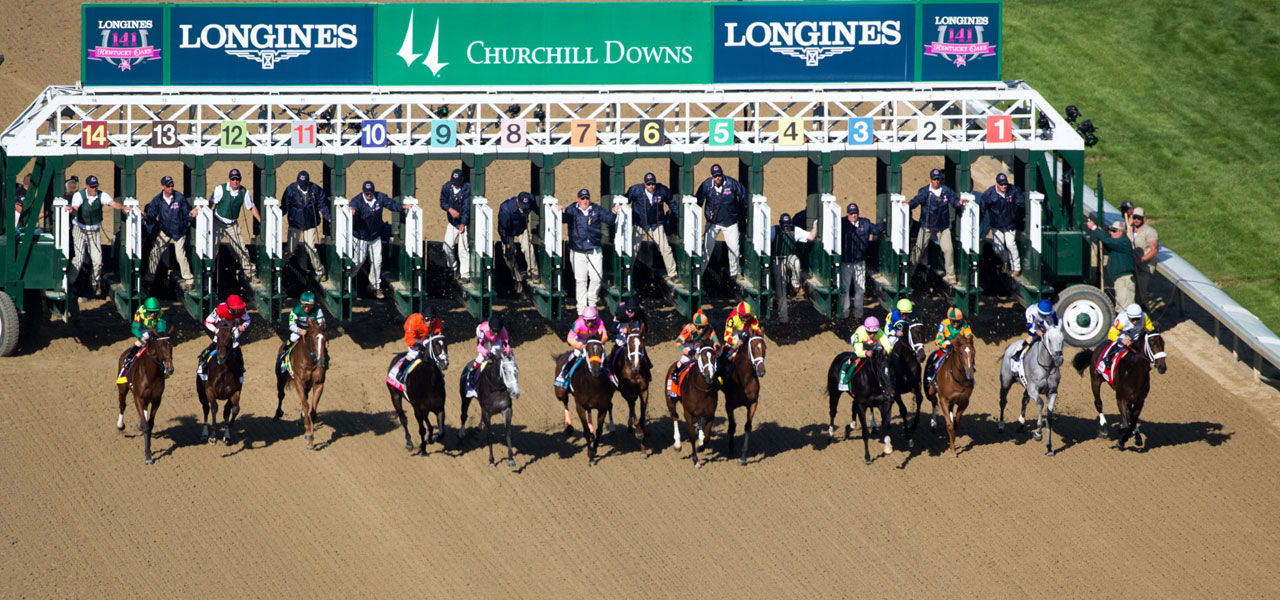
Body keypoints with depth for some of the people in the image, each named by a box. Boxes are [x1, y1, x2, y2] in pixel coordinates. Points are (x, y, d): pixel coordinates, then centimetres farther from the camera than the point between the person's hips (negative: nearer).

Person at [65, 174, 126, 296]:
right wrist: (71, 209, -53)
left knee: (97, 259, -3)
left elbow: (113, 203, -23)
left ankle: (96, 284, 20)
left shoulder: (102, 196, -9)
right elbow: (75, 210, -28)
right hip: (80, 230, -2)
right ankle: (69, 282, -1)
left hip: (94, 231, 2)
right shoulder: (79, 195, -13)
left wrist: (123, 207, -44)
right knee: (79, 257, -15)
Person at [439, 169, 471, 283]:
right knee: (447, 246, 3)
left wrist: (463, 223, -28)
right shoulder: (446, 187, -4)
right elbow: (443, 202, 2)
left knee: (463, 248, -9)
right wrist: (450, 209, -20)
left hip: (465, 222, -5)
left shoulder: (468, 188, -18)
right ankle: (454, 268, 25)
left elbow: (467, 207, -21)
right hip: (452, 222, 5)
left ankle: (465, 274, -3)